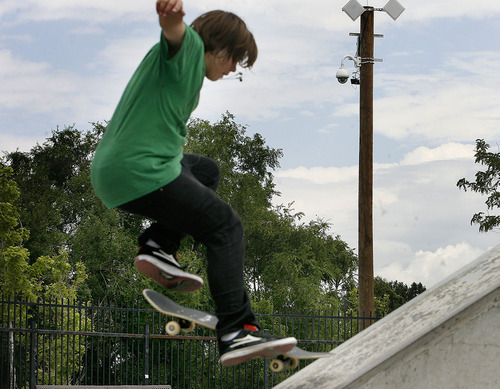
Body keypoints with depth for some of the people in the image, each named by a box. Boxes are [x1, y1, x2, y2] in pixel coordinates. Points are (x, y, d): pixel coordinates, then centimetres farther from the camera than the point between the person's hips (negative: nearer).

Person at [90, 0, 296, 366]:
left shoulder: (190, 71, 28)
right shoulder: (188, 47, -3)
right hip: (141, 174, -10)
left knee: (205, 170, 31)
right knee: (225, 226, -7)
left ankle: (158, 247, 10)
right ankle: (237, 333, -18)